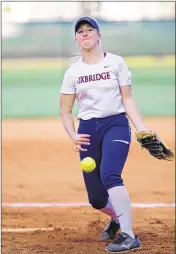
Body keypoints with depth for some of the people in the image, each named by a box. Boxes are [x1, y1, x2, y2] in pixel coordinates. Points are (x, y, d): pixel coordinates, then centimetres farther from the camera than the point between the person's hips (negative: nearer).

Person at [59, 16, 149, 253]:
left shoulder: (116, 62, 2)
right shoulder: (73, 72, 7)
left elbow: (127, 99, 1)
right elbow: (65, 111, 11)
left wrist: (143, 130, -10)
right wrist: (73, 136, -7)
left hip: (116, 124, -3)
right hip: (88, 130, 3)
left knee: (109, 175, -29)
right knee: (96, 199, 1)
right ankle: (117, 217, 36)